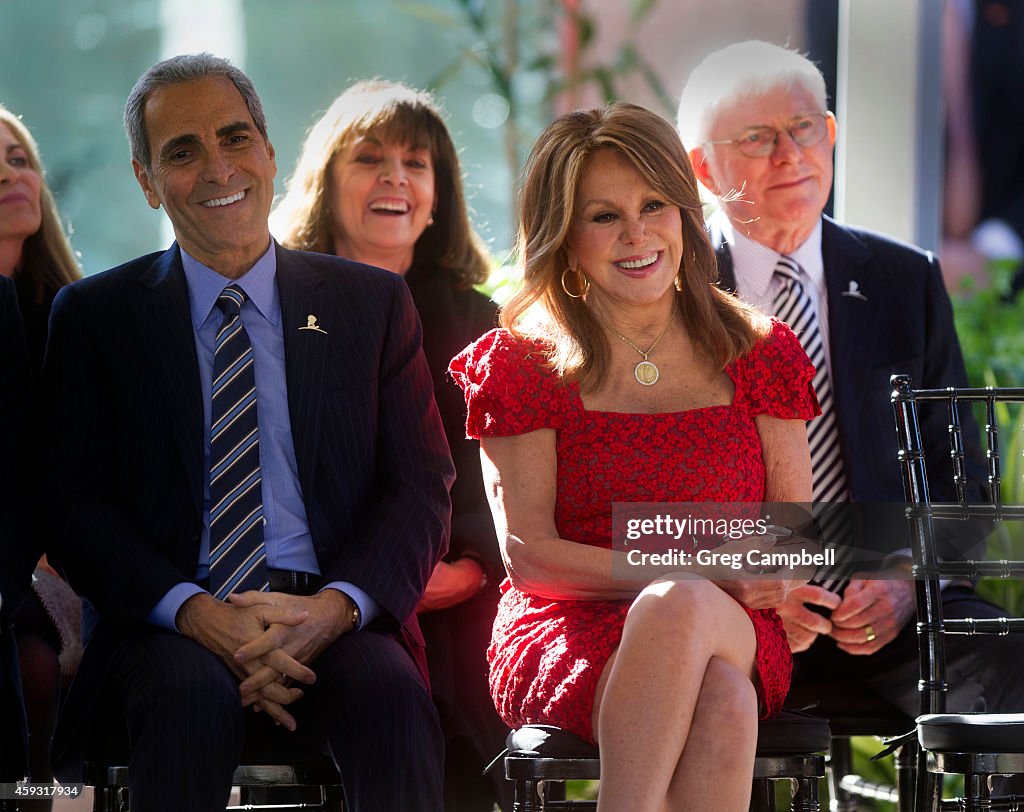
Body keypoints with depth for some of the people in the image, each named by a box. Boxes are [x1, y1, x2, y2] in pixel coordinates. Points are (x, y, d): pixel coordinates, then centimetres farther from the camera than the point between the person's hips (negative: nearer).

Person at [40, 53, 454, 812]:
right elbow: (78, 503, 4)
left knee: (391, 693, -32)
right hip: (167, 628, -1)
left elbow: (421, 490, 7)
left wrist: (335, 607, -13)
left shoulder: (372, 303, 14)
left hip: (330, 623, 1)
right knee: (191, 692, -36)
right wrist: (195, 612, -15)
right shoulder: (95, 316, 12)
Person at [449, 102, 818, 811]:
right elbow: (528, 553, -2)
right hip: (569, 639, -2)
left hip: (734, 635, 2)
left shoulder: (758, 352, 13)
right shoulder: (522, 361, 6)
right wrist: (697, 571, -16)